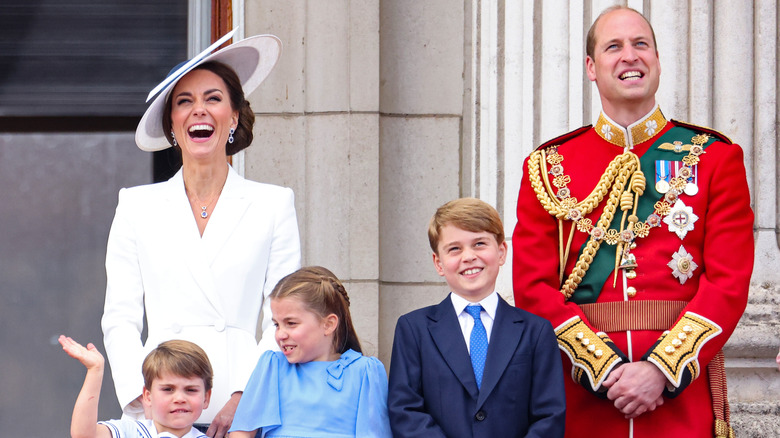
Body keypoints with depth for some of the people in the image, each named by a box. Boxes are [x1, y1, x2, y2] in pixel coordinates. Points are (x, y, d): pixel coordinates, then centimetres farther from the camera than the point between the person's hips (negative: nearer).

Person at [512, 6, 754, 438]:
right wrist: (604, 368, -13)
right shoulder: (548, 167, 7)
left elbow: (729, 281, -4)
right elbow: (533, 286, 0)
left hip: (683, 392, 0)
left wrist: (662, 369, -15)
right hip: (581, 396, 1)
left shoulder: (715, 158, 5)